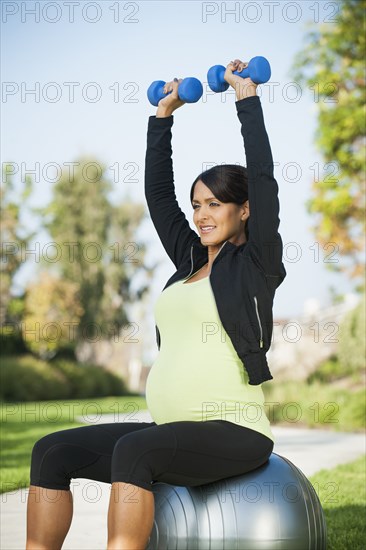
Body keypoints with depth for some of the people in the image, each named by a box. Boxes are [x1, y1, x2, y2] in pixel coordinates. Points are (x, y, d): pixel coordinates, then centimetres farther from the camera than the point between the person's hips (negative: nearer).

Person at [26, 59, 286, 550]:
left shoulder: (257, 264, -1)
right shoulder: (191, 261, 17)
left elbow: (263, 177, -10)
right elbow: (158, 192, 21)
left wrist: (248, 98, -4)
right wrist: (164, 115, 24)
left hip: (232, 433, -7)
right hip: (174, 434, 7)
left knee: (133, 449, -36)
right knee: (53, 451, -11)